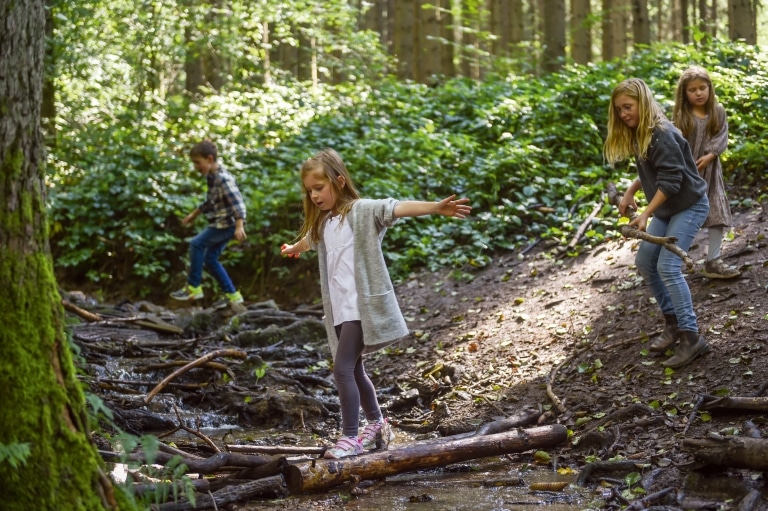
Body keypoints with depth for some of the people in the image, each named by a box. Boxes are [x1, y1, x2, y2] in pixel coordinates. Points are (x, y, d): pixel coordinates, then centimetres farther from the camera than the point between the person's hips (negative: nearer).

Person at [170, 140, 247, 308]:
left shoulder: (223, 179, -21)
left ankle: (194, 287, -7)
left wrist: (240, 226, -38)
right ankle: (232, 295, 17)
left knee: (196, 244, -15)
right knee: (210, 259, 10)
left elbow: (237, 202, -28)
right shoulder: (212, 177, 9)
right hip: (220, 223, 10)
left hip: (227, 223, -10)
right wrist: (194, 214, 33)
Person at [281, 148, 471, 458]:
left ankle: (350, 437, -12)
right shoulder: (323, 223, 17)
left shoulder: (362, 211, -6)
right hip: (339, 308, 8)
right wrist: (293, 249, 64)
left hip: (362, 305, -8)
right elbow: (308, 239, 42)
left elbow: (398, 208, -24)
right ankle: (377, 424, 33)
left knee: (343, 368, -15)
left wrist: (435, 208, -40)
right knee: (354, 370, 15)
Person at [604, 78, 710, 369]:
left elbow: (670, 180, -26)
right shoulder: (638, 133, 5)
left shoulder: (661, 135, -23)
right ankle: (673, 322, 20)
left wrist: (646, 214, -28)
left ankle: (692, 338, -15)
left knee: (667, 267, -18)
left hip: (689, 206, -10)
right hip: (667, 208, 10)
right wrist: (631, 191, 3)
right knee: (644, 261, 8)